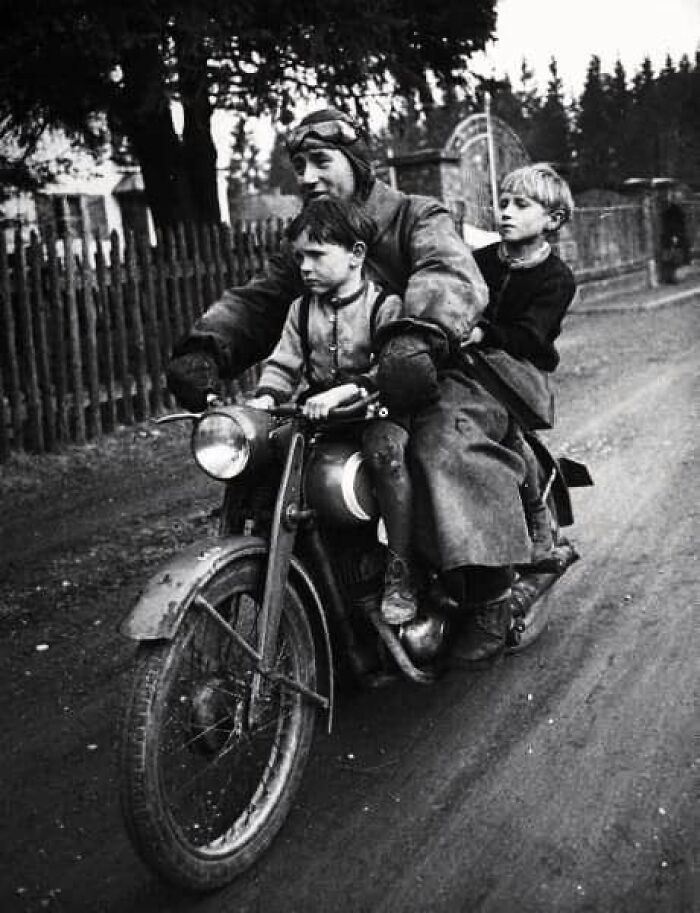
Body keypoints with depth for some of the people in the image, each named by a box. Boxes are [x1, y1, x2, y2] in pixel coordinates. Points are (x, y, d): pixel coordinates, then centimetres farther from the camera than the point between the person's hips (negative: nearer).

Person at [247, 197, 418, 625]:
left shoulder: (385, 305, -7)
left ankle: (400, 574, -26)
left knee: (386, 446, -37)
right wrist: (264, 398, -14)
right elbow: (283, 363, 7)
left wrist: (345, 392, -35)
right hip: (317, 411, 6)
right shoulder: (302, 308, 11)